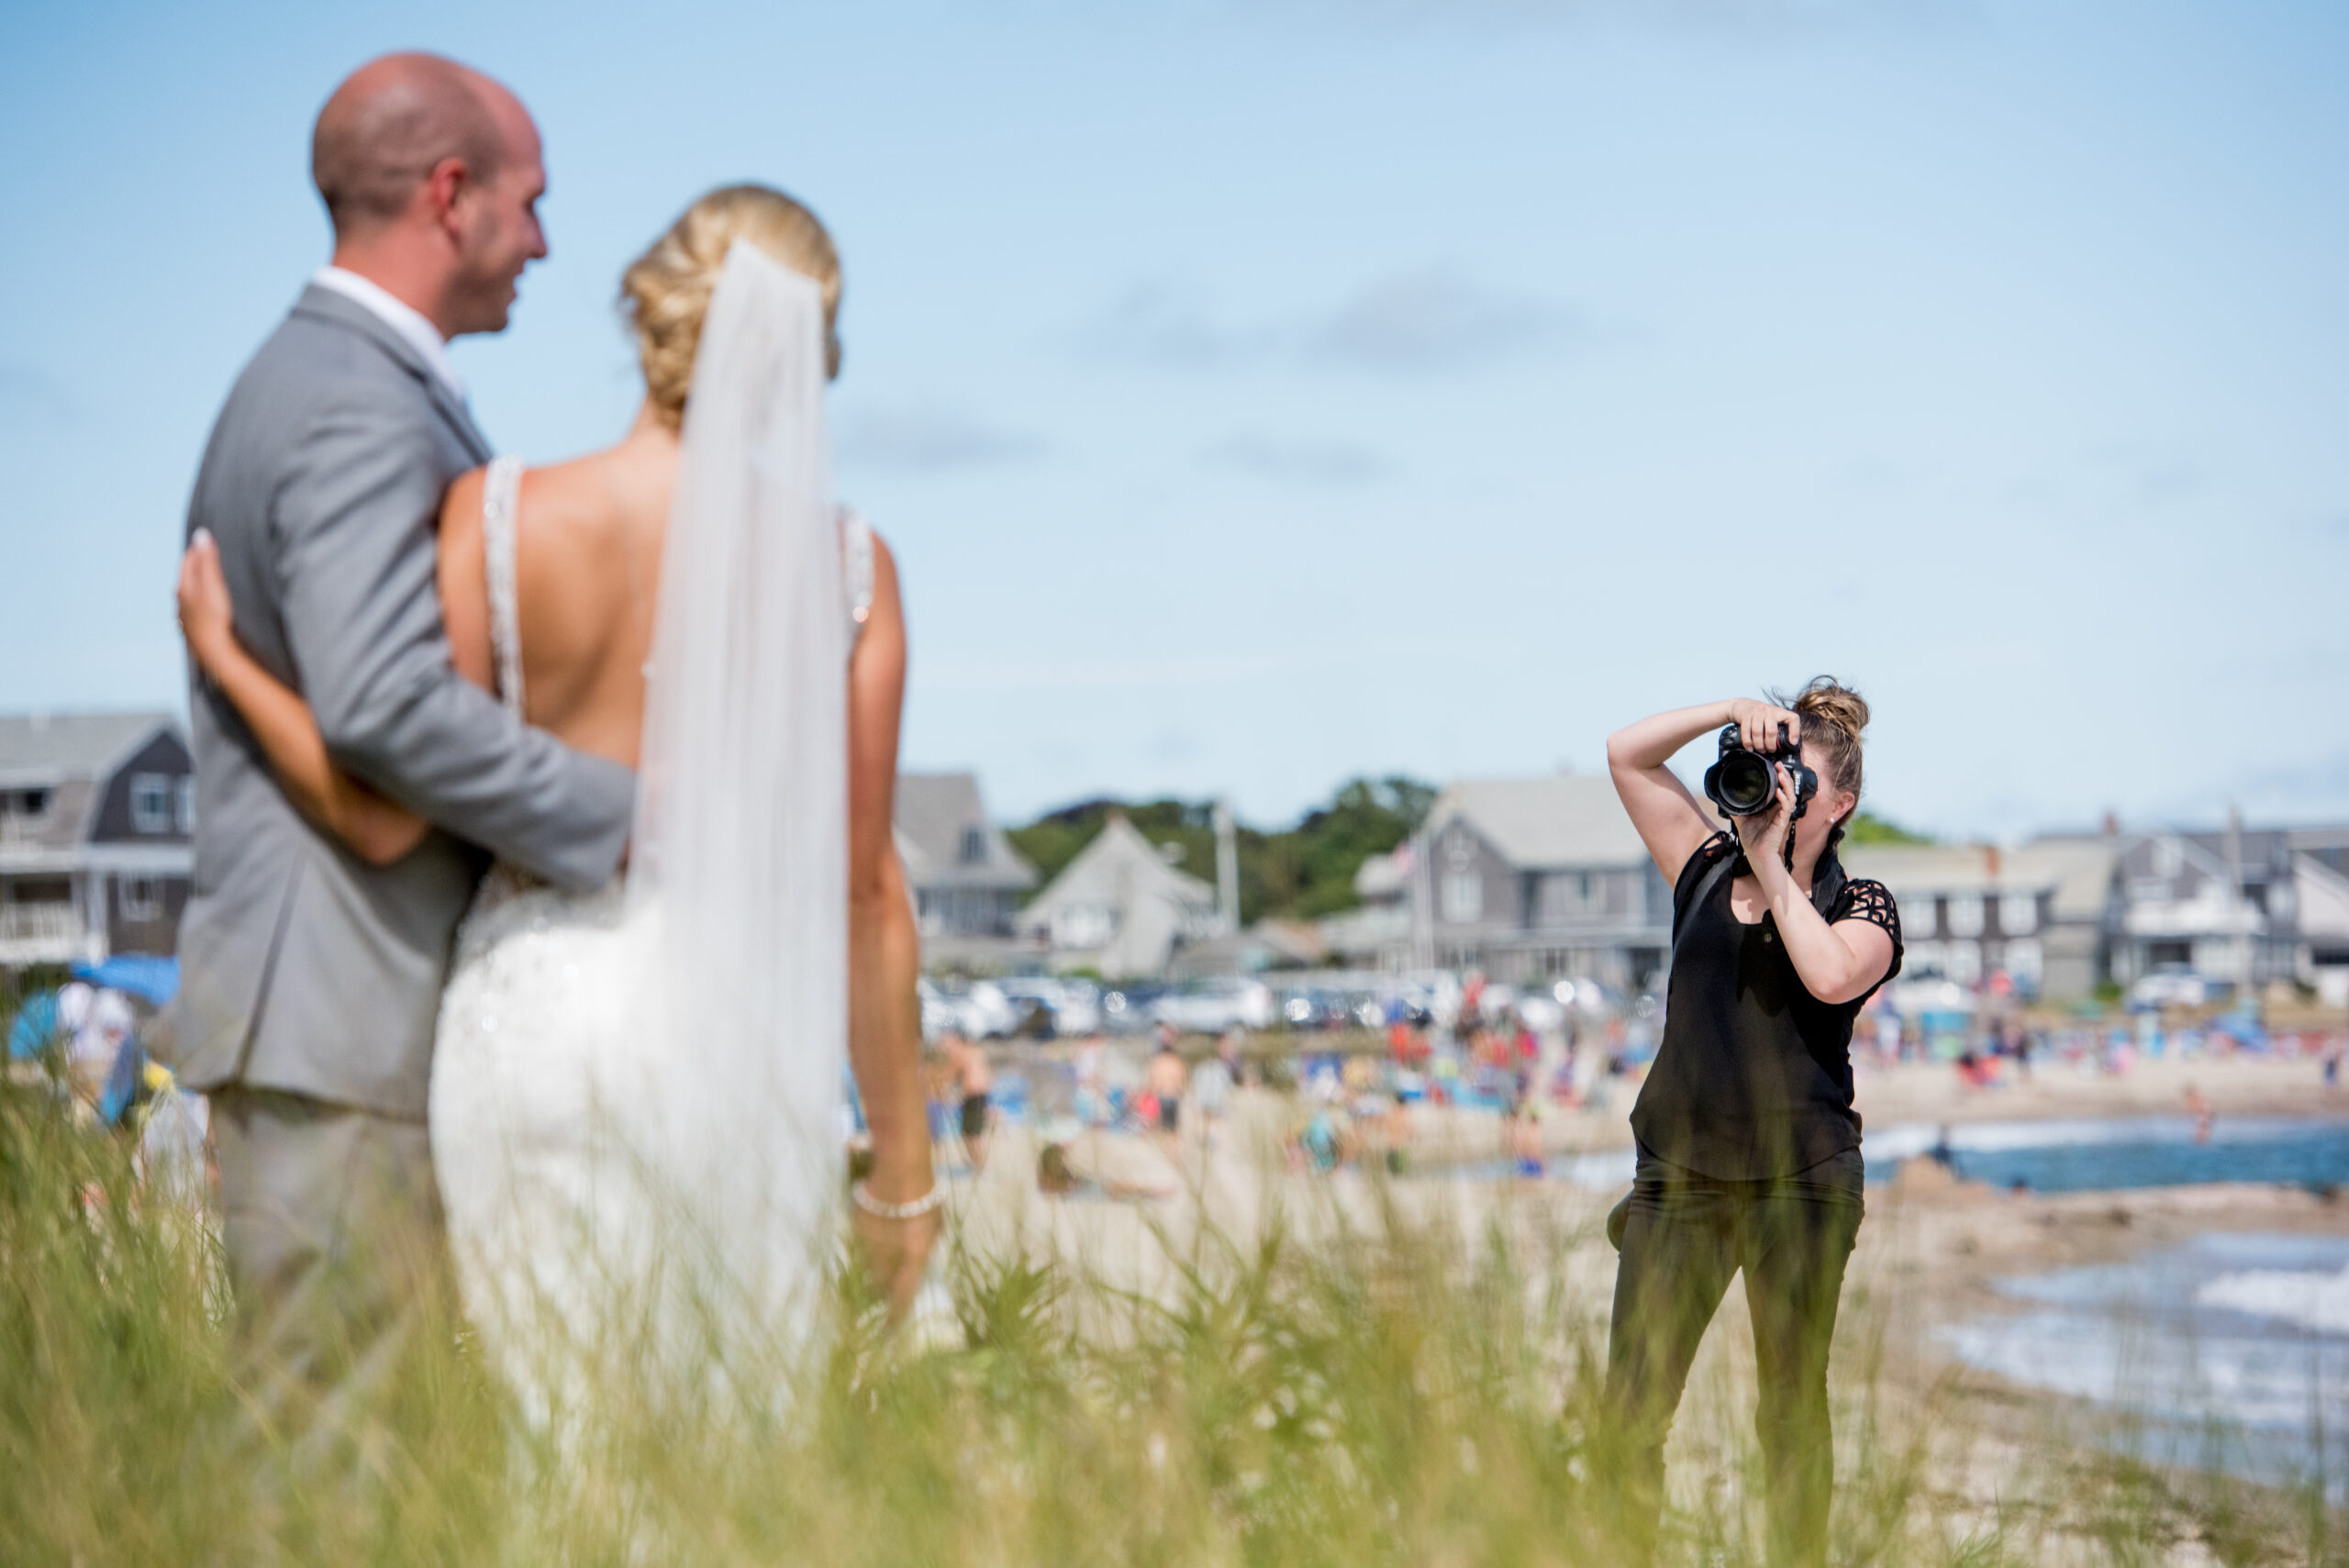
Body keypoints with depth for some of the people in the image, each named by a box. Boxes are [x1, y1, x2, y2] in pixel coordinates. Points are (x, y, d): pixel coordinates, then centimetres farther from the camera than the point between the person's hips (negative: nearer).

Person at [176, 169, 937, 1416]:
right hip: (751, 1021, 1)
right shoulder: (845, 565, -5)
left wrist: (223, 658, 10)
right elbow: (864, 888, -1)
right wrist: (902, 1165, 8)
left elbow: (385, 818, -5)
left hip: (545, 1011, -1)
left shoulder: (501, 519, -9)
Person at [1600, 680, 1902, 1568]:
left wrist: (1772, 864, -9)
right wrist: (1733, 714, 3)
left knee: (1792, 1409, 3)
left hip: (1798, 1180, -2)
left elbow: (1831, 976, -16)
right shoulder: (1709, 871, 14)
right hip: (1679, 1174, 2)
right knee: (1629, 1409, -5)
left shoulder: (1861, 908, 6)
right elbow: (1628, 755, 13)